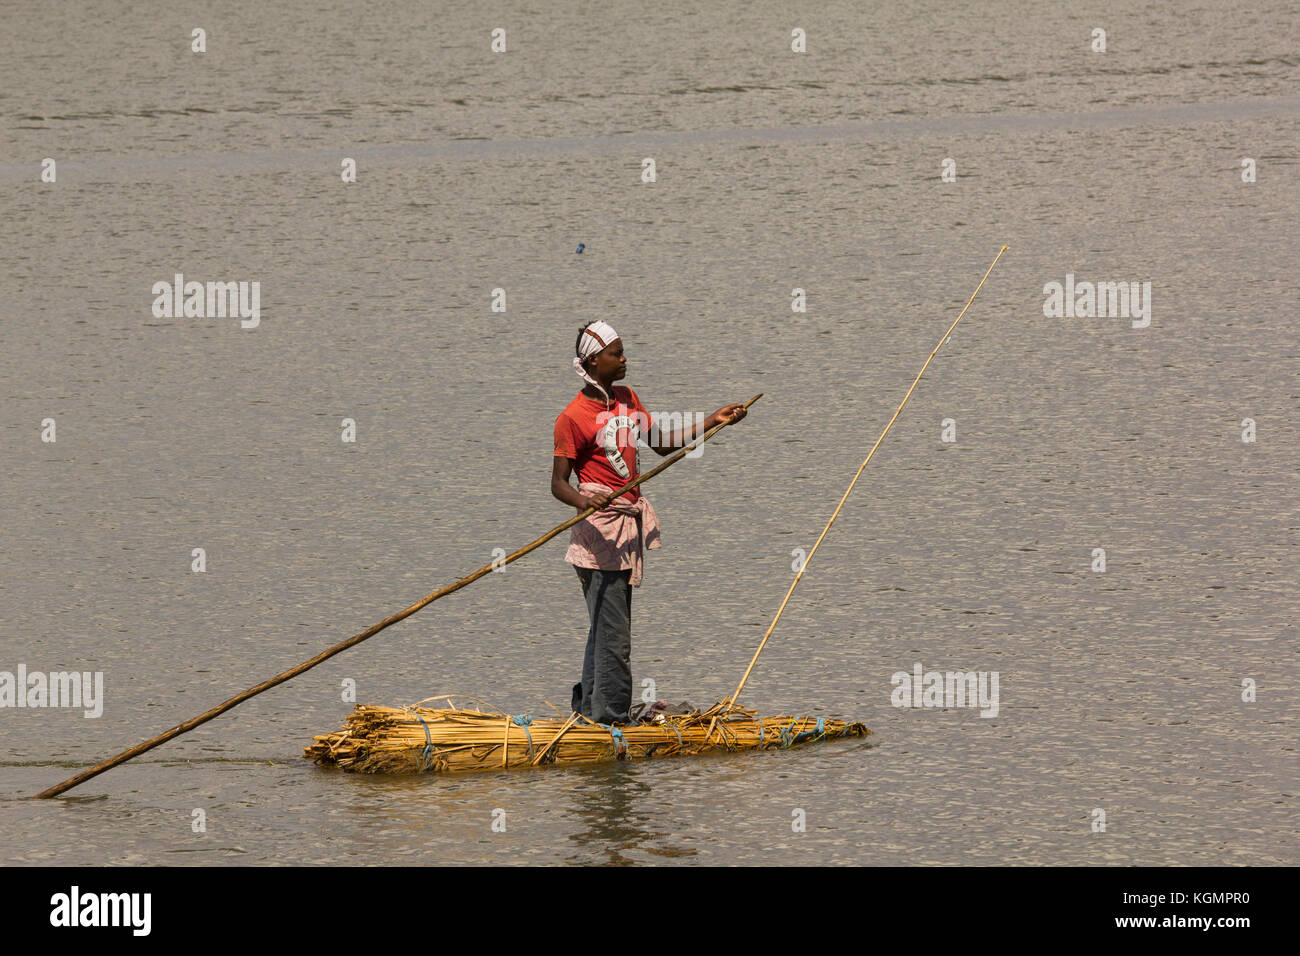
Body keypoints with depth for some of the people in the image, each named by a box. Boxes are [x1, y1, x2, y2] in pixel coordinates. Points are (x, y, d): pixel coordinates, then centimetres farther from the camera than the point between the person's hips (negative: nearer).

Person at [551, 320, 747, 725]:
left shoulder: (627, 399, 13)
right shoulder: (573, 418, -12)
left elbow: (662, 445, 22)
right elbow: (558, 483, -12)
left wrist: (711, 422, 16)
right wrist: (585, 501, -32)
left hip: (631, 518, 8)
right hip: (602, 525, -8)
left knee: (607, 626, 14)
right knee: (613, 631, -9)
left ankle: (588, 705, 23)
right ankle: (609, 717, -4)